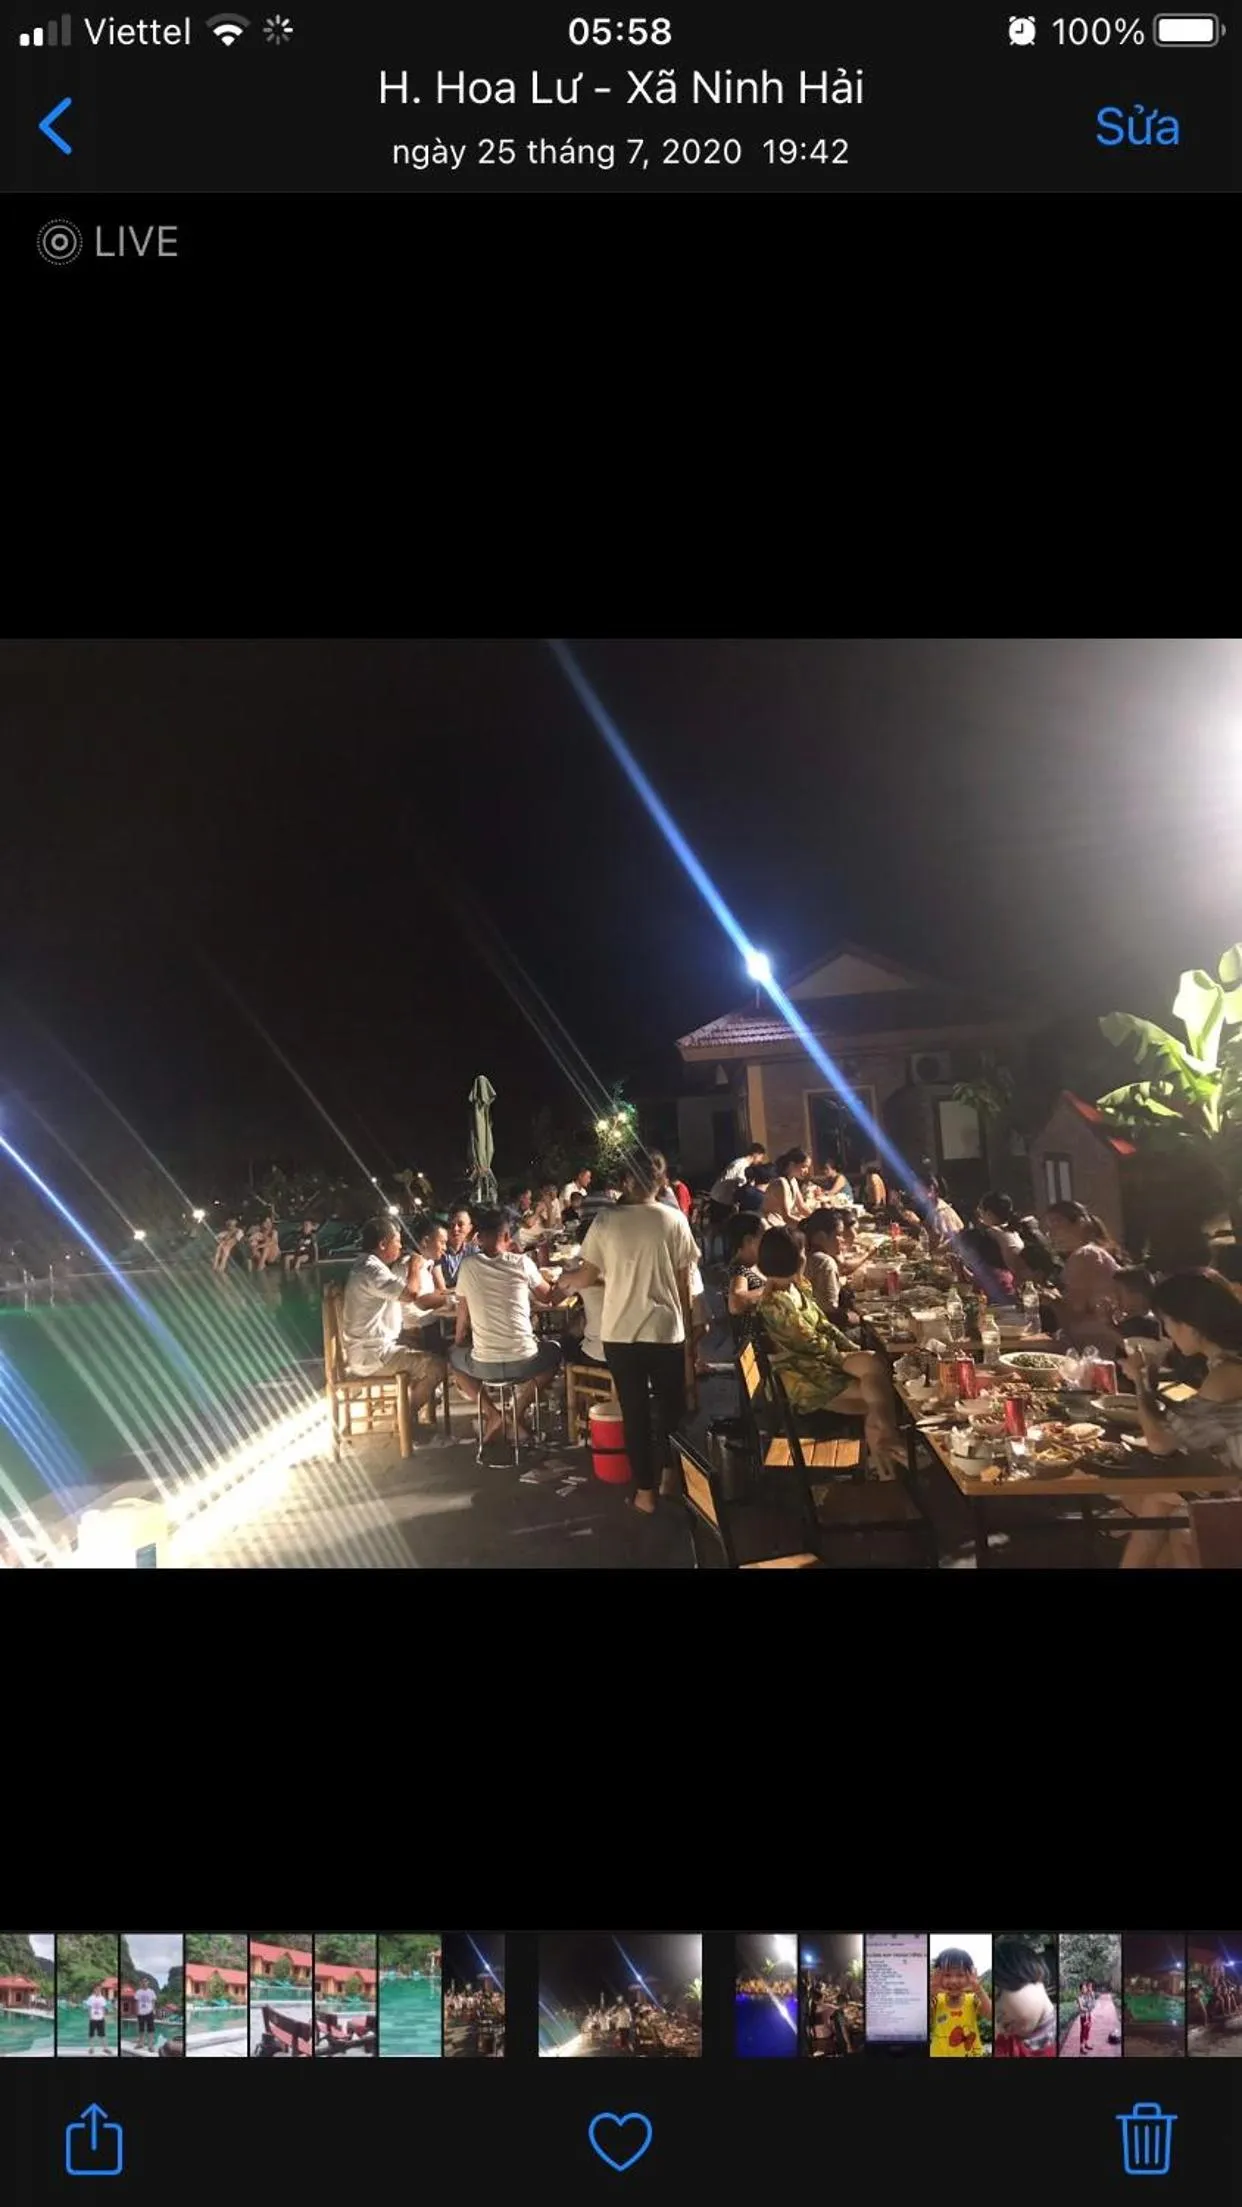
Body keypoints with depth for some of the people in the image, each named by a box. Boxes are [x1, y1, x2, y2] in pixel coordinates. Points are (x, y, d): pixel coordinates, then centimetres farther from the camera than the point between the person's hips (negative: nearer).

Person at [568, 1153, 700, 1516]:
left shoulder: (605, 1221, -4)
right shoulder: (674, 1220, -5)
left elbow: (587, 1278, 1)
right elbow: (683, 1282, -2)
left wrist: (563, 1276, 23)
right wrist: (689, 1331, 8)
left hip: (620, 1333, 0)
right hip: (666, 1330, 0)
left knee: (634, 1412, 10)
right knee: (672, 1406, 19)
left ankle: (645, 1490, 15)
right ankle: (671, 1474, 32)